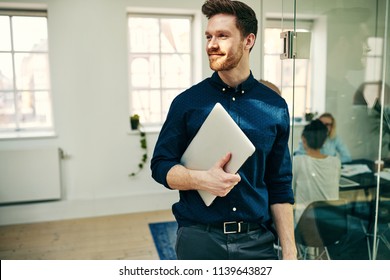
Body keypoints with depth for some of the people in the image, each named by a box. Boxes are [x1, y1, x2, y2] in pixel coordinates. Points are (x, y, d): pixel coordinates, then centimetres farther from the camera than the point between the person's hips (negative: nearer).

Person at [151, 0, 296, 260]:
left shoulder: (275, 107, -1)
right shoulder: (187, 102, -4)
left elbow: (280, 187, 3)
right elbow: (160, 165, -1)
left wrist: (290, 252, 0)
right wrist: (201, 179, -20)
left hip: (258, 239, 1)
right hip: (199, 238, 0)